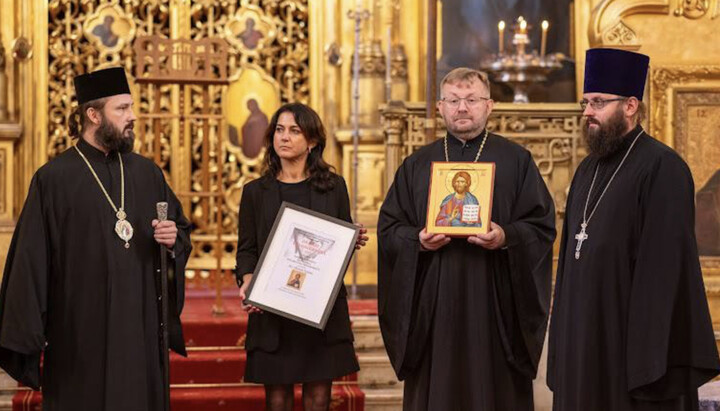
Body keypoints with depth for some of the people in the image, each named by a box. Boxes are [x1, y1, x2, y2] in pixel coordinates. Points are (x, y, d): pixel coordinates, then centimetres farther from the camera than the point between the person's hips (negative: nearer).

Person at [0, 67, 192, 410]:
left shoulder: (147, 173, 9)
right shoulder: (53, 179, -4)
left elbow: (182, 228, 18)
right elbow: (31, 262, -7)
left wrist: (173, 240, -7)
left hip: (140, 330, 4)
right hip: (80, 334, -4)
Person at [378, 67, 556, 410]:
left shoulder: (516, 161, 7)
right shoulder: (416, 165, 13)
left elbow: (542, 227, 0)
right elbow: (389, 229, 8)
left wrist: (506, 237, -18)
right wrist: (418, 240, -12)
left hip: (494, 303, -1)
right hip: (433, 305, 2)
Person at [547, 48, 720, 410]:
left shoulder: (662, 168, -11)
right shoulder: (588, 170, 14)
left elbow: (666, 266, -17)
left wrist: (649, 363, -21)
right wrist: (563, 339, 12)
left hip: (631, 338, -7)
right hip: (584, 339, 8)